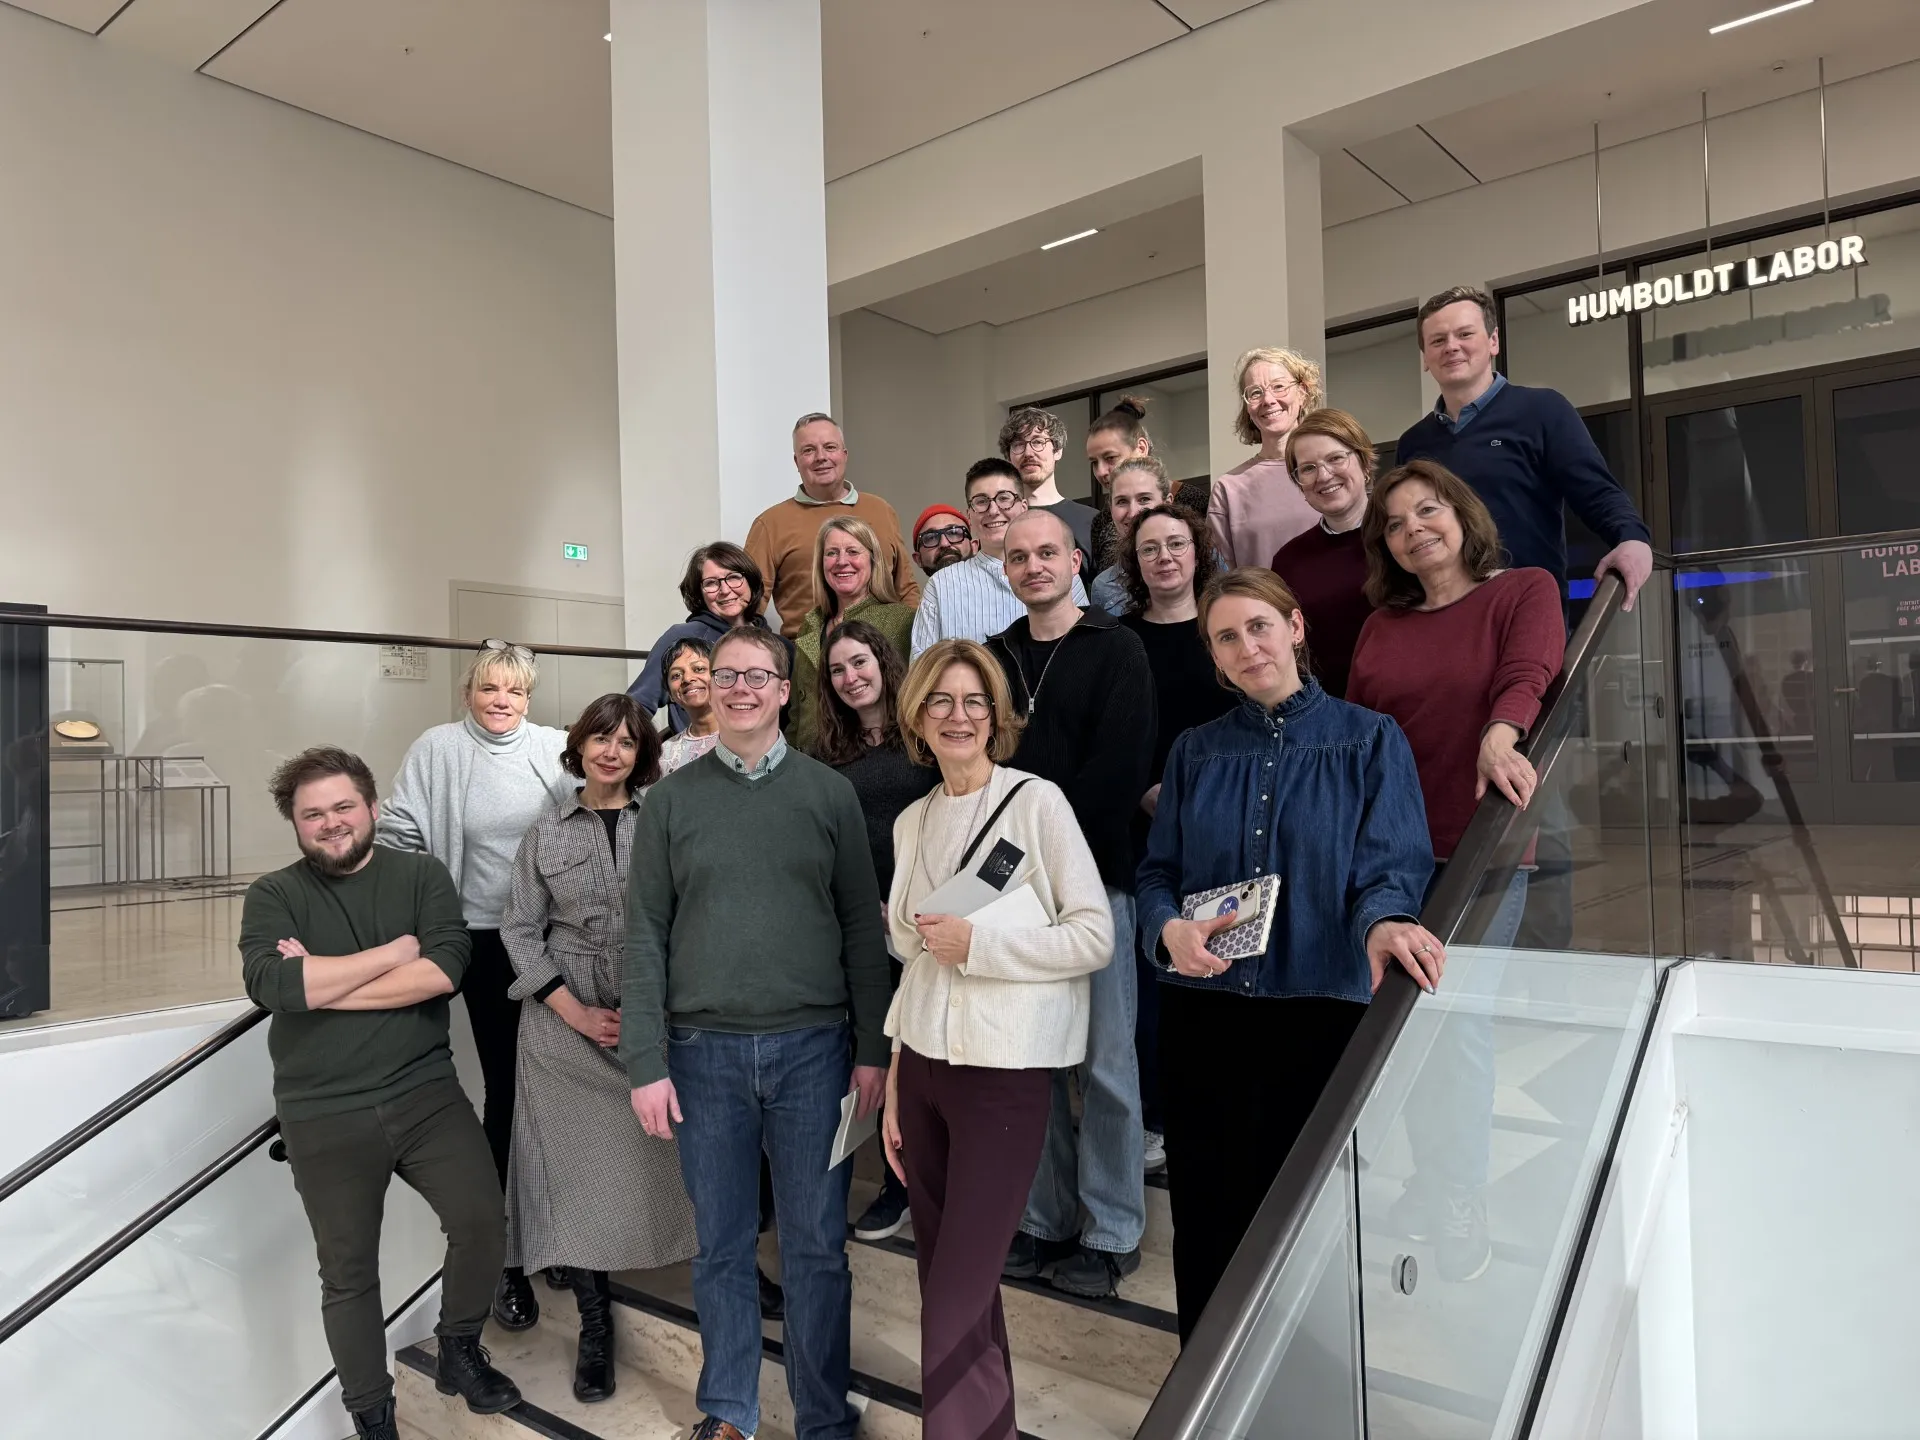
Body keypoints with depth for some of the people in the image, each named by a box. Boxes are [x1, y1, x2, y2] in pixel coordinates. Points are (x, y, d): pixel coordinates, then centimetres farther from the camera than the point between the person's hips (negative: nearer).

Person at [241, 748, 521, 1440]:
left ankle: (460, 1350, 22)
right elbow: (273, 985, -19)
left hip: (425, 1092, 0)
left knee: (482, 1220, -7)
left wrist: (320, 982, -16)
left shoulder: (422, 875, 1)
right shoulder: (272, 897, 0)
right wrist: (395, 950, -14)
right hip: (325, 1116, 0)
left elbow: (444, 969, -15)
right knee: (347, 1271, 10)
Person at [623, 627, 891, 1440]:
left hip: (812, 1047, 0)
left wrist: (872, 1047, -1)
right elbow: (645, 936, 1)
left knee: (816, 1246, 9)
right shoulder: (671, 800, 3)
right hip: (704, 1051, 1)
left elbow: (862, 927, 2)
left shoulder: (830, 793, 2)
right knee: (722, 1246, 13)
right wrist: (645, 1064, -4)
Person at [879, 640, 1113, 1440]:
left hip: (1005, 1074, -5)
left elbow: (1096, 937, -11)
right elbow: (912, 960, 13)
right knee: (947, 1280, 14)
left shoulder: (1037, 801, -8)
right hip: (925, 1069, 6)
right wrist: (894, 1086, 12)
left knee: (954, 1303, -3)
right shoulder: (911, 821, 9)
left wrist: (976, 943, -16)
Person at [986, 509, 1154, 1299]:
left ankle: (1111, 1231, 17)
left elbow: (1118, 769, -10)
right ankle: (1044, 1218, 25)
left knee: (1104, 1061, 2)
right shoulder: (994, 656, 13)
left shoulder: (1115, 650, 0)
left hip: (1093, 877, -4)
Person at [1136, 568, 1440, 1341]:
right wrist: (1169, 928, -14)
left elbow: (1390, 864, -8)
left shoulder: (1369, 741, 1)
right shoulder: (1195, 752, 10)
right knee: (1205, 1213, 11)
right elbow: (1157, 872, 8)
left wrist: (1384, 922, -30)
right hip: (1203, 1011, 3)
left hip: (1319, 1009, -2)